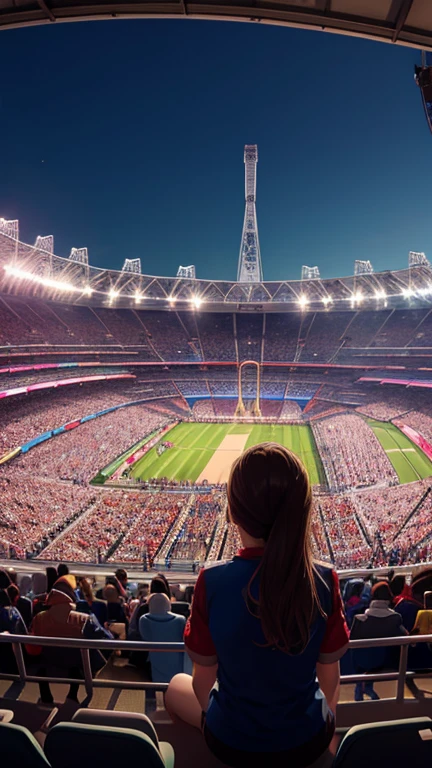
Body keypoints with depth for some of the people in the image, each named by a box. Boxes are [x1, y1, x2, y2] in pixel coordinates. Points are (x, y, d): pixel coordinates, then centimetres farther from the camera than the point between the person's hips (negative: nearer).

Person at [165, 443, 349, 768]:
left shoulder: (211, 582, -28)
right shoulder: (325, 581, -24)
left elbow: (203, 680, -13)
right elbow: (329, 675, -8)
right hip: (309, 742, 2)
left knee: (176, 686, 30)